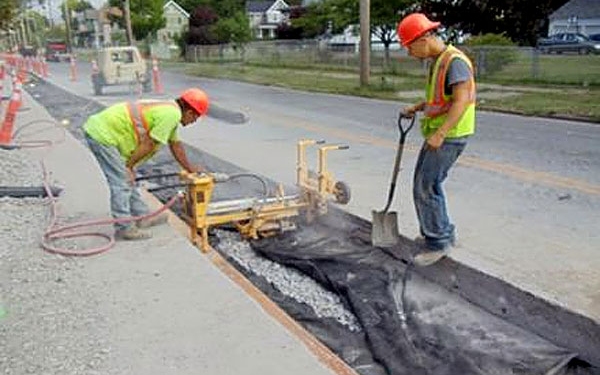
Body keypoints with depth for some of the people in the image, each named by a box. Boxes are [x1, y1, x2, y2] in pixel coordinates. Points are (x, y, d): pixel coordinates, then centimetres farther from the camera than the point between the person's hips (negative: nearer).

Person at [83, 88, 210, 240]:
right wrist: (129, 166, -6)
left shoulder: (169, 110, 14)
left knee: (127, 179, 16)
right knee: (122, 183, -6)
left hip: (99, 129, 10)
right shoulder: (172, 115, -18)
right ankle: (124, 228, 1)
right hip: (102, 135, -10)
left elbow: (175, 145, 26)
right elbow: (148, 144, -17)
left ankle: (142, 217, 26)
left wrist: (189, 168, 35)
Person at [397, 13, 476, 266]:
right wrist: (416, 108, 13)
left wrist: (439, 134, -29)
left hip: (450, 136, -10)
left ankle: (439, 243, 2)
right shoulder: (436, 62, 13)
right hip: (437, 134, 10)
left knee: (428, 186, -9)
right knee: (422, 184, 14)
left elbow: (461, 101, -25)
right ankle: (438, 232, 27)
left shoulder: (455, 61, -17)